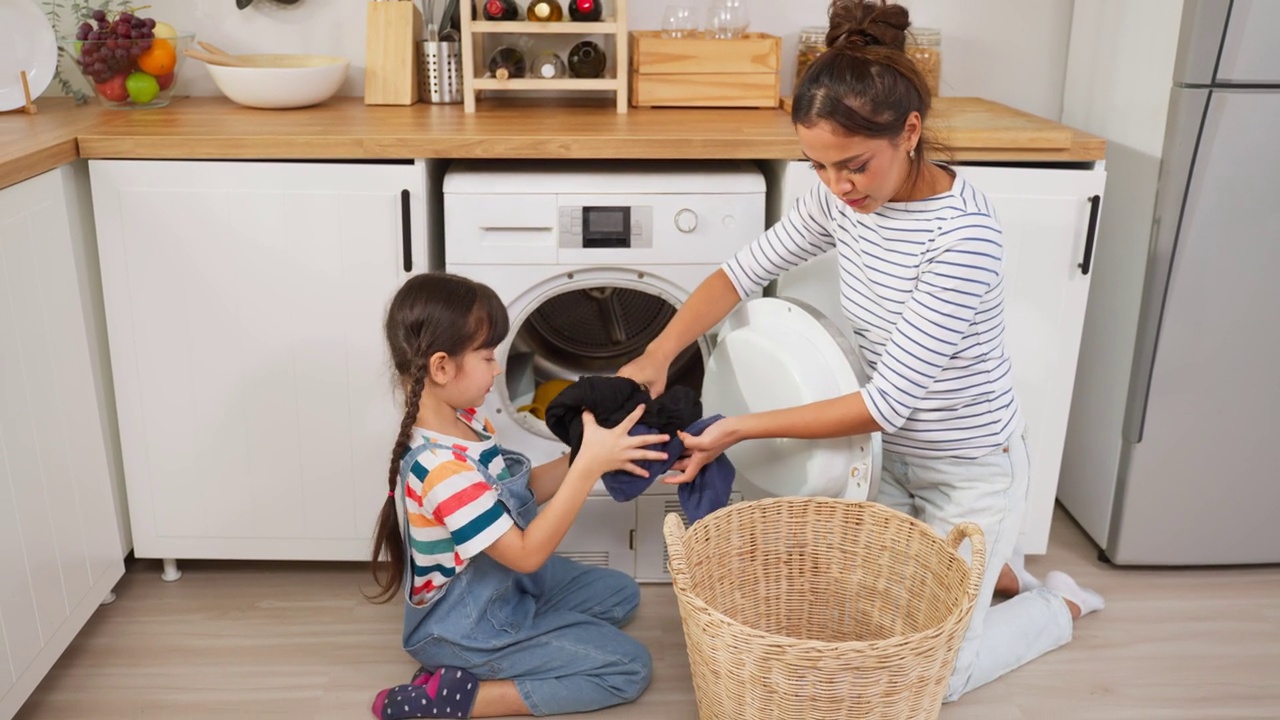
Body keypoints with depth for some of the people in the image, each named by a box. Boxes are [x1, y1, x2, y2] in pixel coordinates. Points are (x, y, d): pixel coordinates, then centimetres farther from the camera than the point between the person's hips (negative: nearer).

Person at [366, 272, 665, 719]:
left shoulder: (463, 421, -6)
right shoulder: (443, 469, -35)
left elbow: (519, 493, 5)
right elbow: (528, 553, -30)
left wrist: (585, 455, -10)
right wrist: (589, 466, -33)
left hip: (501, 581, 9)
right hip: (469, 628, -9)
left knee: (621, 594, 20)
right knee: (629, 669, -4)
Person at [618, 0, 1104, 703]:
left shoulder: (964, 236, -33)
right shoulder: (842, 199, -11)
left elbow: (887, 401, -32)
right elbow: (742, 272, -4)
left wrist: (742, 428, -31)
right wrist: (658, 354, -20)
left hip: (969, 472, -6)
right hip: (891, 456, 6)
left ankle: (1060, 603, 30)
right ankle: (988, 572, 35)